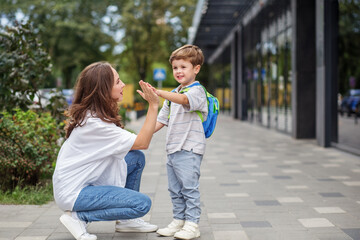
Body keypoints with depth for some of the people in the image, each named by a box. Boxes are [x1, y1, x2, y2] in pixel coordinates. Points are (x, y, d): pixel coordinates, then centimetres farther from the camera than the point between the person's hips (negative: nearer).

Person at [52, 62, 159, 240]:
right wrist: (153, 106, -22)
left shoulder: (90, 113, 5)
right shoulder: (94, 123, -26)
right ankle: (79, 217, -6)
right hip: (72, 193, -10)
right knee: (142, 204, -16)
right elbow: (142, 143, -22)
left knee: (136, 158, 4)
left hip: (87, 180, 10)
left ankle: (125, 220, 14)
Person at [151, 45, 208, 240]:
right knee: (175, 189, 13)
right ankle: (178, 221, 22)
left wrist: (159, 93, -45)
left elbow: (183, 99, -31)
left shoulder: (197, 91, -8)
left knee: (189, 187, -7)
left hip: (189, 149, -8)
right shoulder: (173, 94, 19)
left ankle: (192, 224, -1)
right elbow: (163, 118, 23)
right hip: (172, 148, 8)